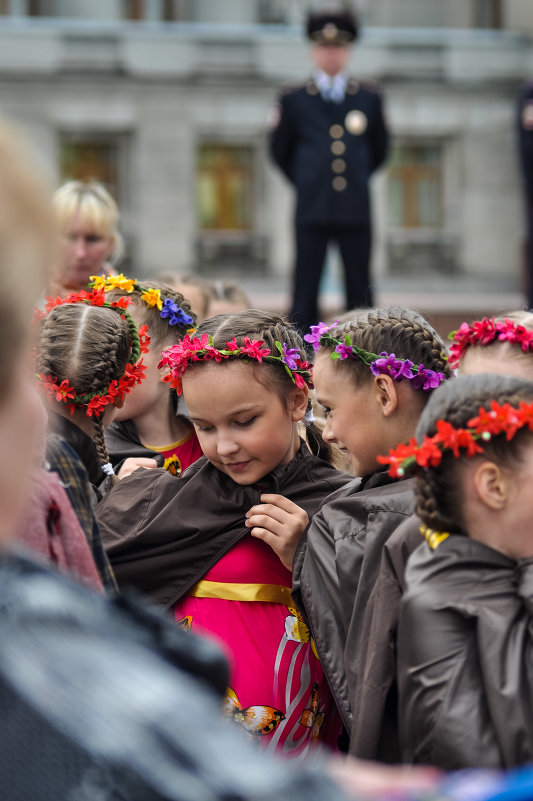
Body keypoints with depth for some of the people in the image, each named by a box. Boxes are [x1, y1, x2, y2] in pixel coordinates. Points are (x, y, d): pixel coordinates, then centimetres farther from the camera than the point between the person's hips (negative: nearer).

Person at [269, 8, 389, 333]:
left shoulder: (370, 97, 8)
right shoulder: (293, 99, 4)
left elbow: (380, 150, 20)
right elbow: (280, 151, 15)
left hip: (356, 210, 1)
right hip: (312, 211, -1)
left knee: (360, 292, 4)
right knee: (305, 294, -2)